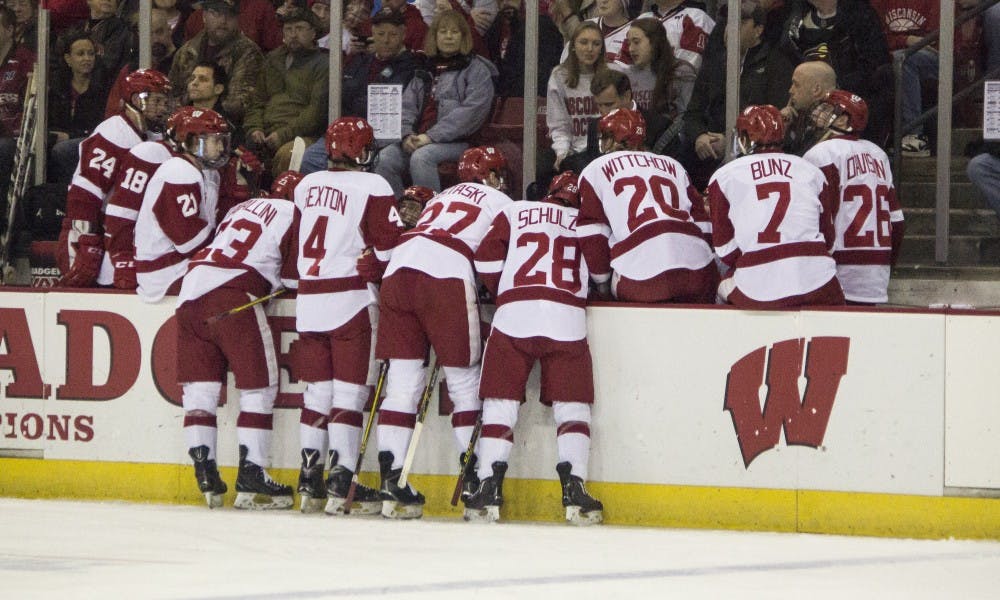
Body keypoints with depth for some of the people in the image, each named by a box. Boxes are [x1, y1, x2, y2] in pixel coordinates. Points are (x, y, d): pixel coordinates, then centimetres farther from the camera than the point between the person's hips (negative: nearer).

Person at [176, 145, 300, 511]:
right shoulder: (295, 216, 7)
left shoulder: (246, 207, 29)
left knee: (200, 386, 6)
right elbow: (293, 279, 1)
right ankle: (251, 479, -4)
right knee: (259, 388, 0)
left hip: (192, 288, 7)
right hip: (233, 296, -7)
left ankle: (206, 478, 3)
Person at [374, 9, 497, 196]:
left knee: (421, 157, -34)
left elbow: (471, 111, -9)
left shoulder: (477, 69, 6)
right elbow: (406, 106, 17)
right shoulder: (426, 70, 25)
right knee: (386, 157, -21)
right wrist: (407, 135, -5)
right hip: (418, 139, 5)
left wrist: (431, 136, -16)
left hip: (457, 140, -5)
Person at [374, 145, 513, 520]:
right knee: (464, 382, 4)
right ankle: (475, 481, 3)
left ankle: (390, 482, 0)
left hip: (398, 270, 5)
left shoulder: (442, 198, 35)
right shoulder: (499, 202, 19)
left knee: (402, 381, 5)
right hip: (447, 278, -5)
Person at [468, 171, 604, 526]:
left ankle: (489, 490, -4)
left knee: (501, 403, 5)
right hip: (567, 320, 0)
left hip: (513, 314, 0)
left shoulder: (515, 213, 19)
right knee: (572, 406, 6)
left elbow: (486, 259, 10)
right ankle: (574, 490, -8)